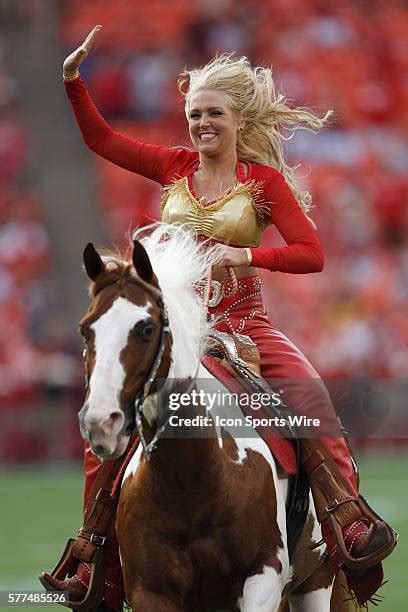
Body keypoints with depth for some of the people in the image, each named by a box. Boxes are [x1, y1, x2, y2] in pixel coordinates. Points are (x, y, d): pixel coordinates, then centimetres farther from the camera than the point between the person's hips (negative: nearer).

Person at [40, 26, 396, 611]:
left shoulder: (264, 179, -1)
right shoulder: (175, 167, 8)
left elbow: (312, 253, -7)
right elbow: (101, 138, 13)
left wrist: (244, 255, -20)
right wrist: (73, 80, 0)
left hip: (243, 322, -3)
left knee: (309, 396, -28)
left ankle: (351, 521, -25)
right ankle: (101, 564, 2)